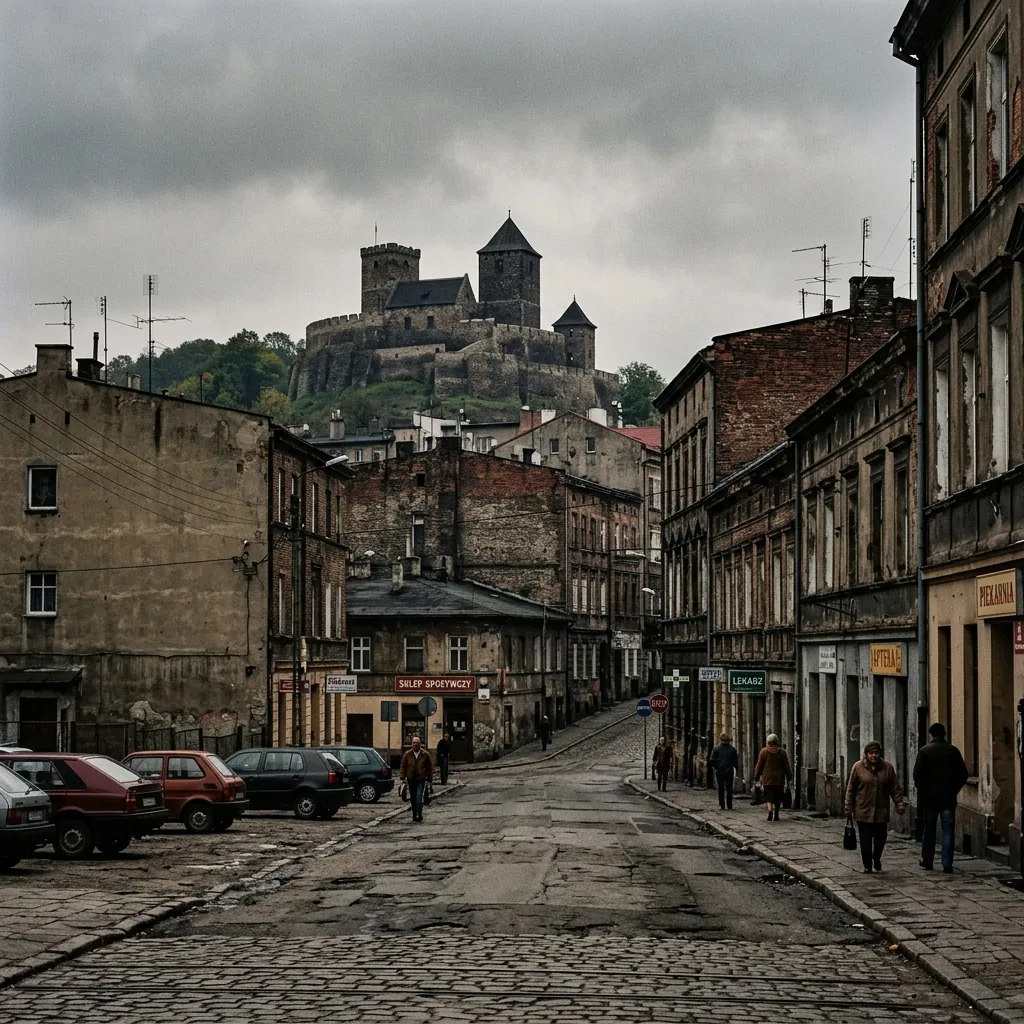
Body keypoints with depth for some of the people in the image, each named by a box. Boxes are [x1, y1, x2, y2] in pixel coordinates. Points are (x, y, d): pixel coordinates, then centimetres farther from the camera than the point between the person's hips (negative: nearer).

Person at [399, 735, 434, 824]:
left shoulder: (425, 755, -1)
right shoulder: (407, 754, 2)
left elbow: (430, 767, 6)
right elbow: (403, 766, 4)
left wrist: (429, 779, 5)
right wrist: (402, 777, -4)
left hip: (421, 780, -3)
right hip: (411, 780, 3)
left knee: (419, 797, -15)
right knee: (413, 799, 9)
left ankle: (419, 815, -9)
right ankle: (414, 815, 21)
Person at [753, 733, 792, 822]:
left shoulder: (764, 751, -3)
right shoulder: (782, 752, 1)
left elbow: (759, 765, -1)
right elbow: (787, 766, 5)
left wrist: (756, 777, 6)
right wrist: (788, 778, 13)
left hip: (767, 778, -1)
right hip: (779, 779, 1)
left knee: (769, 796, -1)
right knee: (777, 797, 9)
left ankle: (770, 811, -24)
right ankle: (776, 815, 11)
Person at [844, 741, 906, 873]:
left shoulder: (887, 768, 3)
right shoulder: (858, 767, -2)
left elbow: (895, 788, 5)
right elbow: (850, 789, 1)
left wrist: (899, 803, -6)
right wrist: (849, 809, 0)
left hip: (881, 812, 2)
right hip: (863, 811, -2)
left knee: (880, 838, 8)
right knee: (865, 841, -1)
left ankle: (877, 858, 36)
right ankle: (867, 866, 10)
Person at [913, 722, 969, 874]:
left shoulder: (924, 751, -6)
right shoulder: (953, 751, 1)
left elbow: (917, 774, -9)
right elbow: (963, 774, 3)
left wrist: (921, 791, 5)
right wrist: (954, 789, 12)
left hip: (929, 797, -1)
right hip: (949, 798, 1)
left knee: (929, 830, 11)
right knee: (948, 831, 2)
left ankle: (927, 862, 17)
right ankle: (947, 864, -3)